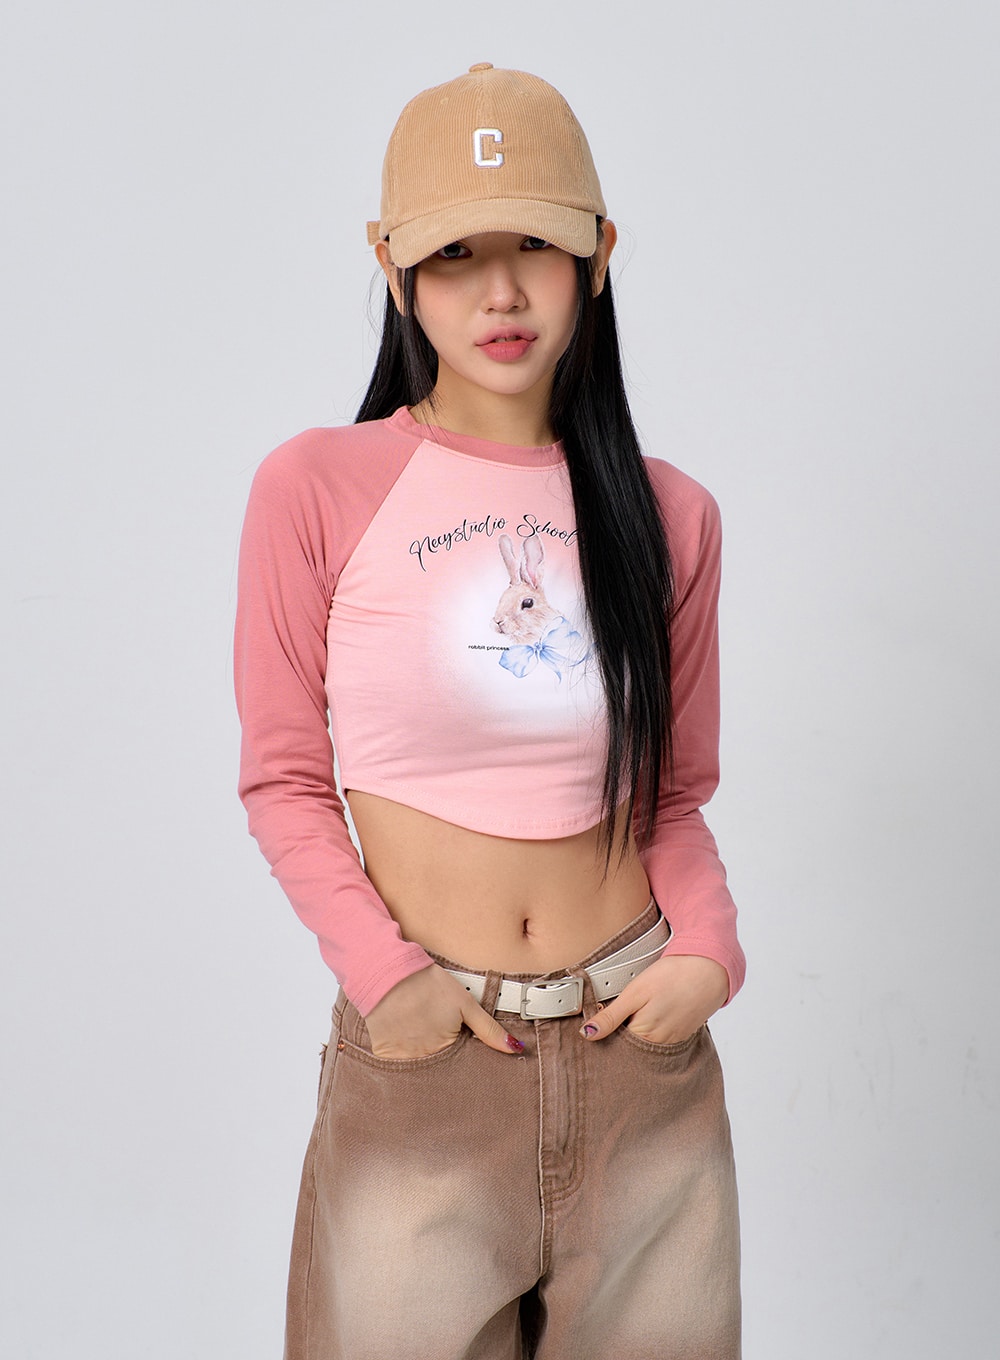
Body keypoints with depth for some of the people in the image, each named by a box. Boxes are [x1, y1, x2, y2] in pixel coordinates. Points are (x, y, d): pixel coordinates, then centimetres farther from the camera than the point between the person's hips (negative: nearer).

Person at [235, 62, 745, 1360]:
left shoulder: (669, 515, 2)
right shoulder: (317, 490, -7)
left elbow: (676, 795, 9)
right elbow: (284, 781, -3)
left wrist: (708, 947, -8)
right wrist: (380, 970, -15)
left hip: (643, 1058, 3)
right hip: (424, 1057, -2)